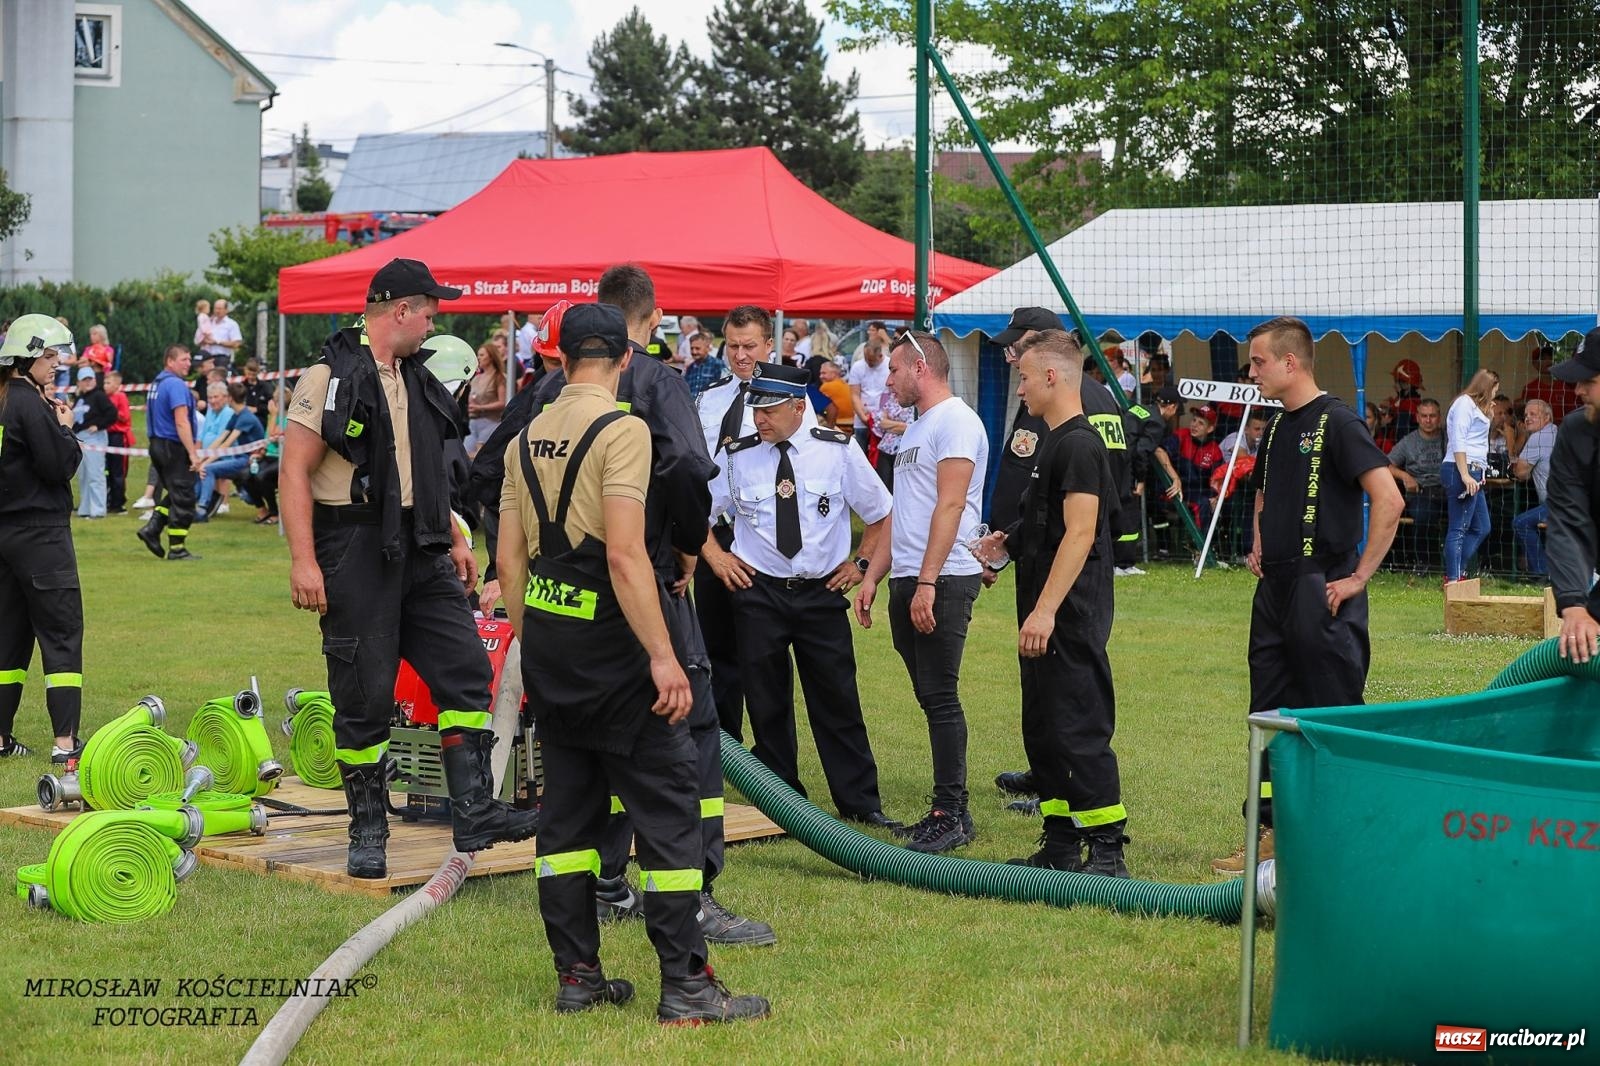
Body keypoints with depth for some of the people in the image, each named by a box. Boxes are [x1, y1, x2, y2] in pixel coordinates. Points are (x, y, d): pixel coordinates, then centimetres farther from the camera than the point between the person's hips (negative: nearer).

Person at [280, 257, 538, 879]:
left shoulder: (413, 380, 17)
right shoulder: (332, 377, -9)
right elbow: (294, 472, -14)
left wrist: (454, 540, 23)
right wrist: (302, 561, -21)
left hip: (419, 551, 8)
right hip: (356, 552, -7)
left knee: (466, 669, -1)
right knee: (365, 697, -2)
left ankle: (474, 814, 1)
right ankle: (368, 833, 9)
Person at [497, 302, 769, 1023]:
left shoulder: (527, 439, 10)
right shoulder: (621, 430, -12)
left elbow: (509, 558, 13)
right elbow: (624, 556, -20)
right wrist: (664, 657, -19)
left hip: (545, 637, 8)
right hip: (607, 639, -8)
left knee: (569, 806, 13)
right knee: (668, 801, -3)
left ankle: (576, 976, 16)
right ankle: (685, 985, -4)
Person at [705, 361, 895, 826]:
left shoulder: (838, 451, -3)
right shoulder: (737, 457, -1)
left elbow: (881, 513, 10)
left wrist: (860, 563, 4)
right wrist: (714, 555, 2)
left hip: (823, 592, -1)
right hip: (759, 593, 1)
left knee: (837, 699, 1)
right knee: (767, 702, 5)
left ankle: (859, 802, 10)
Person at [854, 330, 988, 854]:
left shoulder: (955, 421, -10)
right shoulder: (916, 428, 21)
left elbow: (949, 506, -19)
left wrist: (927, 582, -24)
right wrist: (873, 575, 17)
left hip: (944, 580, -10)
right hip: (908, 580, 10)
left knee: (940, 697, -8)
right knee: (932, 698, 10)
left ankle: (952, 814, -5)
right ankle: (948, 811, 14)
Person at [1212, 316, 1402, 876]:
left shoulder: (1336, 422, -12)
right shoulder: (1278, 425, 14)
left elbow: (1389, 500, -20)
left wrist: (1360, 576, -17)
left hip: (1322, 592, -9)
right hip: (1275, 591, 9)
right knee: (1269, 713, 11)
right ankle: (1273, 832, 18)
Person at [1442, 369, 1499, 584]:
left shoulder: (1475, 406, 26)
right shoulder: (1465, 403, -6)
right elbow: (1458, 441, -17)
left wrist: (1487, 414, 25)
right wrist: (1465, 475, -22)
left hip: (1472, 472, 11)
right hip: (1461, 470, -11)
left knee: (1481, 528, 12)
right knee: (1458, 528, -10)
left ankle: (1457, 572, 13)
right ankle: (1453, 579, -11)